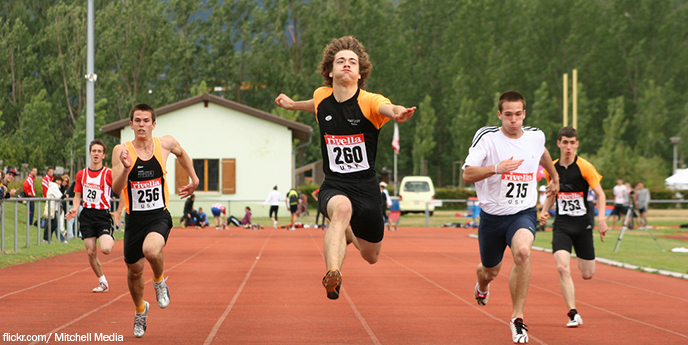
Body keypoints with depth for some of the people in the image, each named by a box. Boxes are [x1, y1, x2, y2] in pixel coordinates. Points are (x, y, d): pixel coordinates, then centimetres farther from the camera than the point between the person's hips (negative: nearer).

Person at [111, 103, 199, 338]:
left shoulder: (165, 144, -3)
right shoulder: (122, 150, -8)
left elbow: (181, 154, 22)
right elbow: (116, 188, -16)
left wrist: (194, 180, 24)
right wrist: (125, 168, -33)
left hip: (159, 216, -1)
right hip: (134, 219, 1)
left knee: (151, 250, -32)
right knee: (134, 270, 12)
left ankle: (159, 281, 1)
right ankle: (140, 310, 42)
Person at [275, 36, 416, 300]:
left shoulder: (369, 102, -13)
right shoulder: (322, 97, 1)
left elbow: (388, 108, -38)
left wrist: (399, 113, -61)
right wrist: (293, 105, 40)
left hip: (366, 186, 0)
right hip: (333, 186, 0)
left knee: (371, 257, 16)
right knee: (342, 208, -38)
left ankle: (350, 233, 53)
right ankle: (333, 276, -51)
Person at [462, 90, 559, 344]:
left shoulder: (536, 137, -1)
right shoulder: (487, 137, -12)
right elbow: (467, 175, -20)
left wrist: (555, 178, 39)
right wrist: (497, 168, -34)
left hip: (524, 213, 0)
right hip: (492, 215, 0)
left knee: (522, 251, -31)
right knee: (490, 270, 17)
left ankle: (517, 319, -21)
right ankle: (482, 286, 59)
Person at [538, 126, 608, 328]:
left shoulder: (585, 167, -8)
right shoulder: (552, 168, 4)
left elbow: (600, 194, -6)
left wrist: (601, 218, -20)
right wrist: (544, 211, 4)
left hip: (583, 223, -2)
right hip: (561, 225, 2)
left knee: (587, 275, 5)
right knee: (562, 268, -20)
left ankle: (584, 261, 44)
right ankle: (573, 314, -14)